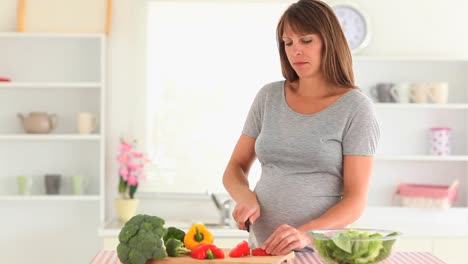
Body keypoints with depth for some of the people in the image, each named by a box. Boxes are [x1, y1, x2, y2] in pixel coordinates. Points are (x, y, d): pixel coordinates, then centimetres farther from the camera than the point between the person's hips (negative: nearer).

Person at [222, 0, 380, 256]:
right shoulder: (269, 97, 8)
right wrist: (245, 197, -7)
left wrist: (306, 233, -23)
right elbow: (235, 169, 14)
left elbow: (355, 201, -7)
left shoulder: (355, 107, -3)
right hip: (262, 248, 3)